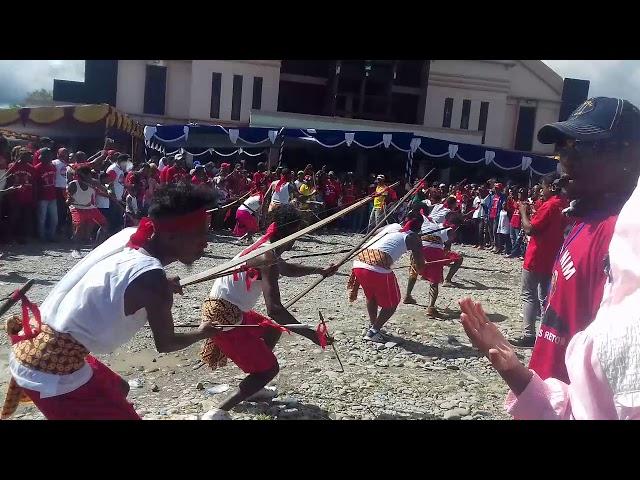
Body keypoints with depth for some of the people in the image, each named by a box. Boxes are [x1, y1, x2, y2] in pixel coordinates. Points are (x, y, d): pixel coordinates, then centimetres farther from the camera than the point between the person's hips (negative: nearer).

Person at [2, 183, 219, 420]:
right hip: (52, 368, -9)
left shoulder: (128, 236, -4)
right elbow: (165, 344, -6)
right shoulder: (152, 278, -23)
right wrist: (204, 332, 11)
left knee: (117, 390, 28)